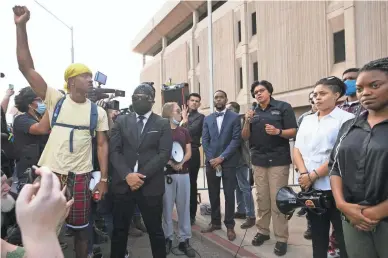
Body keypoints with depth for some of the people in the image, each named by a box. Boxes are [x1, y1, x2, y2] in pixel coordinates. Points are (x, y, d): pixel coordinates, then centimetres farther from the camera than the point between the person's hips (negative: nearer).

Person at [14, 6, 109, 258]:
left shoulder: (98, 112, 2)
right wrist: (21, 26, -15)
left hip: (80, 177, 0)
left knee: (81, 228, 12)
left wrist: (104, 179, -3)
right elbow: (27, 67, -7)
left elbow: (102, 145, 4)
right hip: (50, 173, 0)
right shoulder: (55, 100, -1)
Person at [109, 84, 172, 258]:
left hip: (151, 185, -1)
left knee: (155, 230, 9)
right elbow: (114, 150, 1)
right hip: (123, 183, 2)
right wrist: (127, 174, -14)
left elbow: (164, 154, -5)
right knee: (119, 229, 11)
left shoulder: (162, 124, 4)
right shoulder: (121, 121, 9)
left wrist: (142, 175, -15)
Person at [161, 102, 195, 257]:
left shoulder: (184, 131, 9)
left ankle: (184, 240, 17)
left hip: (183, 173, 3)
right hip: (167, 173, -3)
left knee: (184, 207, 7)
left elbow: (189, 152, 8)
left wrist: (181, 162, -10)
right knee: (167, 207, 6)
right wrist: (170, 162, -19)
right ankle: (168, 238, 20)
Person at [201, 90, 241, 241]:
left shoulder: (234, 117, 1)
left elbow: (236, 139, -7)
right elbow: (205, 141, 6)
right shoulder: (207, 119, 11)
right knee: (213, 194, 10)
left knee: (229, 194, 2)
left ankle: (229, 225, 14)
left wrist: (222, 157, -14)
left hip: (228, 162, -3)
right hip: (211, 161, 3)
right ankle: (215, 222, 24)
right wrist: (211, 159, -7)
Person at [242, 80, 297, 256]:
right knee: (261, 198, 11)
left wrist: (278, 131, -23)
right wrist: (247, 122, -7)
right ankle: (262, 231, 23)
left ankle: (281, 238, 5)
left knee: (277, 199, -4)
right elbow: (245, 137, 10)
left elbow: (293, 132, -5)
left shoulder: (283, 107, -1)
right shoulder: (253, 112, 12)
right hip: (258, 161, 5)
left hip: (278, 160, -4)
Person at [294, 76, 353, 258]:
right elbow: (297, 149, 8)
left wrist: (313, 175, -15)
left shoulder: (346, 119, -6)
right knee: (317, 233, 16)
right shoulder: (307, 120, 12)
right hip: (310, 187, 5)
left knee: (343, 236, 4)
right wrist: (303, 173, -9)